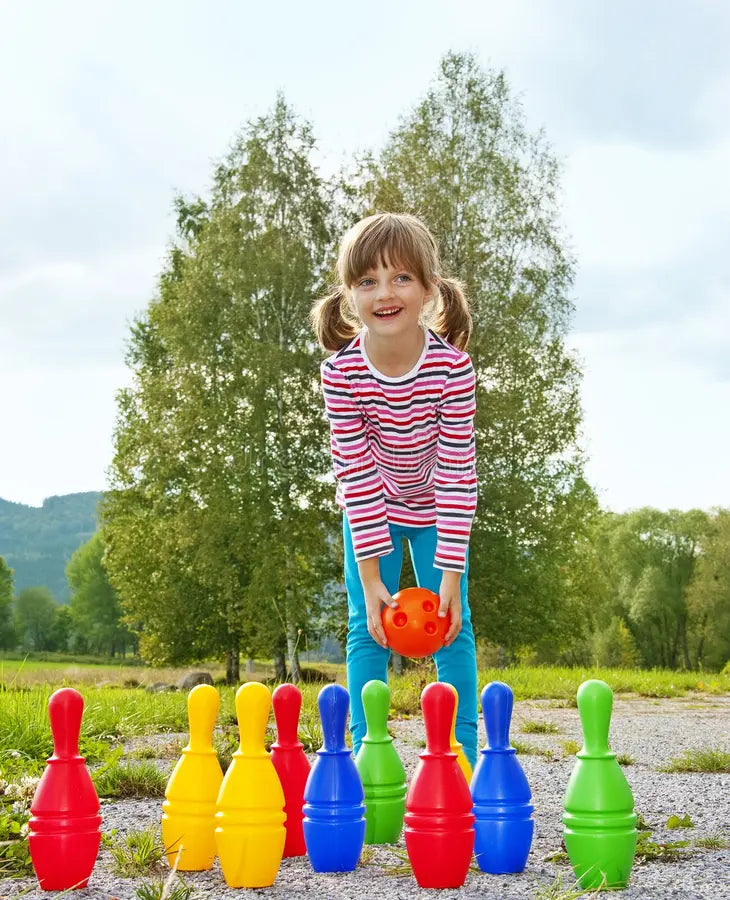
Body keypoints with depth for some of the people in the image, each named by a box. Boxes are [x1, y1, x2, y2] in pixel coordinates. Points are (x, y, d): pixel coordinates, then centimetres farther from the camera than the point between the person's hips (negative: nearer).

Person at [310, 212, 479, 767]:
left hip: (437, 508, 0)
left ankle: (464, 757, 9)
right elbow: (356, 473, -22)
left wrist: (450, 574, -24)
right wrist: (371, 577, -21)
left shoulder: (453, 366, -29)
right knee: (367, 626, -2)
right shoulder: (341, 372, -27)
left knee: (453, 625, -1)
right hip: (371, 509, 0)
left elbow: (457, 473, -25)